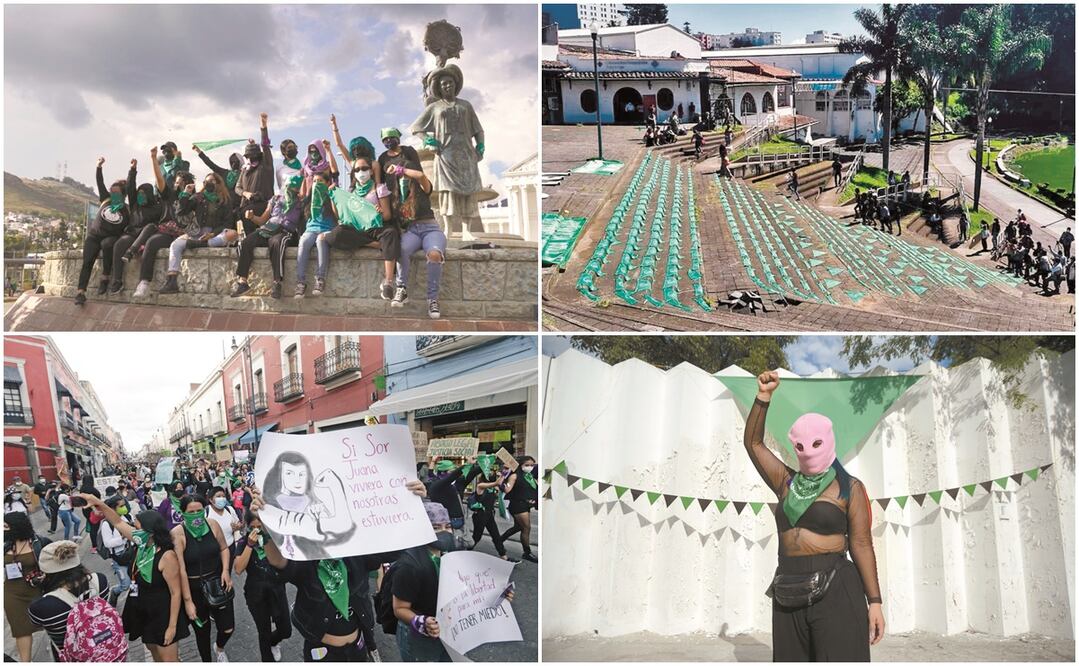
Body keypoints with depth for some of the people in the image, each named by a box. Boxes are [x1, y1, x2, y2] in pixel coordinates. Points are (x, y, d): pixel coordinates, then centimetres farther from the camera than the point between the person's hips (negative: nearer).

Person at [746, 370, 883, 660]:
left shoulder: (849, 487, -1)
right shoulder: (788, 483, 12)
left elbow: (862, 545, -4)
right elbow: (753, 442, 11)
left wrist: (874, 602, -8)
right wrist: (763, 396, 2)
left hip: (834, 592, -5)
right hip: (790, 594, 5)